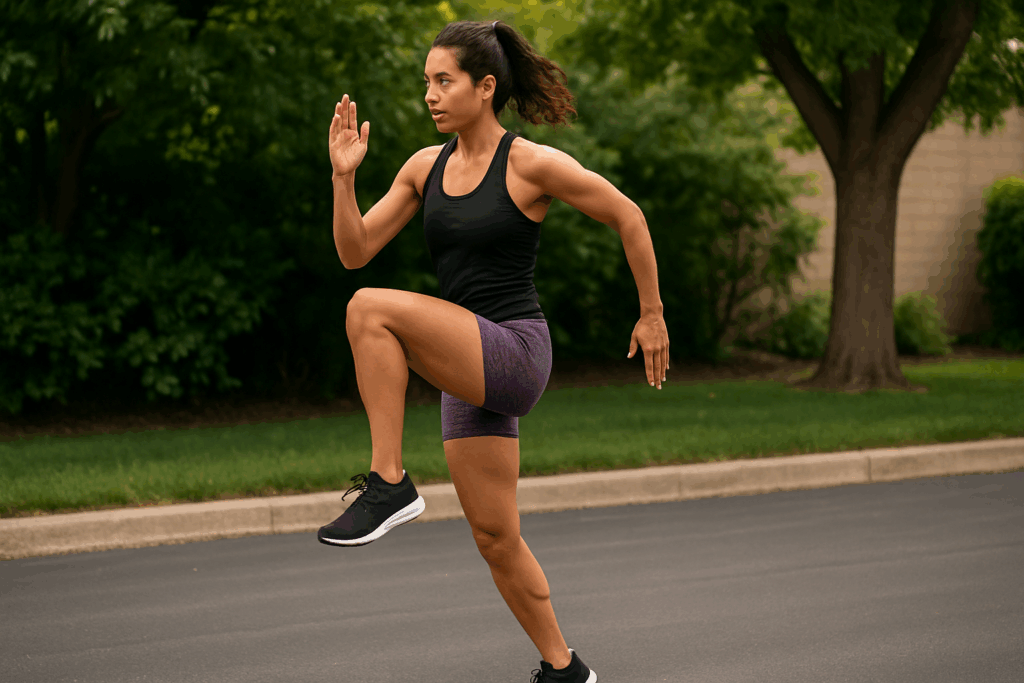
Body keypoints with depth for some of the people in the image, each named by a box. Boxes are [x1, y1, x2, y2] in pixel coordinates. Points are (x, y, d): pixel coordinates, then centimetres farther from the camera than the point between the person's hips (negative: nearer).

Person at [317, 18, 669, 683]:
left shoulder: (532, 164, -9)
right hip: (468, 369, 7)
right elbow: (355, 252, 8)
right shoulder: (426, 166, 9)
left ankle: (389, 483, -22)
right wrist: (344, 176, -7)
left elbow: (628, 216, -1)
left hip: (515, 352, -7)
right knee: (496, 536, 12)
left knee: (372, 310, -27)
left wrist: (652, 315, 3)